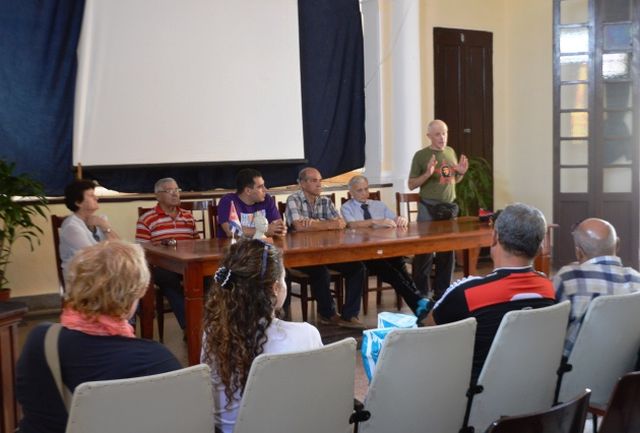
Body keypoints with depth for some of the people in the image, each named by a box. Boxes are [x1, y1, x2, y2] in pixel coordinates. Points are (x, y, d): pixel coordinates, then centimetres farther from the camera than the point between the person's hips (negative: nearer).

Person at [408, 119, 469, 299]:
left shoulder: (451, 152, 10)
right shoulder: (421, 155, -6)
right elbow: (411, 185, -5)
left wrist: (461, 172, -1)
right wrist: (427, 173, -21)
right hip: (429, 209, -5)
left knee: (447, 252, 9)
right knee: (425, 252, -3)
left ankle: (442, 292, 21)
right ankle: (421, 294, 5)